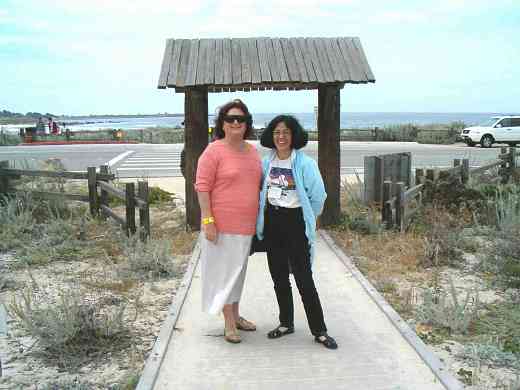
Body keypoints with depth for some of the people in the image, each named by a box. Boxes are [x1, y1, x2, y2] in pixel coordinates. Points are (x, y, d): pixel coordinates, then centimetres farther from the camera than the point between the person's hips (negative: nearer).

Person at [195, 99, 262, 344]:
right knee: (225, 270, 2)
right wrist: (207, 220, -19)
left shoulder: (252, 152, 9)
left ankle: (235, 315, 33)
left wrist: (259, 219, 17)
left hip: (247, 224, 7)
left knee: (238, 270, 18)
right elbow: (202, 187, -13)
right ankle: (229, 324, 14)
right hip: (222, 224, -7)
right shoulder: (214, 151, -11)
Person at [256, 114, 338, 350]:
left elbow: (318, 196, -6)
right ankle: (286, 323, 28)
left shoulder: (304, 163, -11)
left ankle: (319, 331, 8)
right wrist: (264, 217, 14)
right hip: (271, 223, 5)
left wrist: (305, 220, 4)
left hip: (295, 223, -5)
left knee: (304, 278, -4)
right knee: (278, 276, 12)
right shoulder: (266, 162, 5)